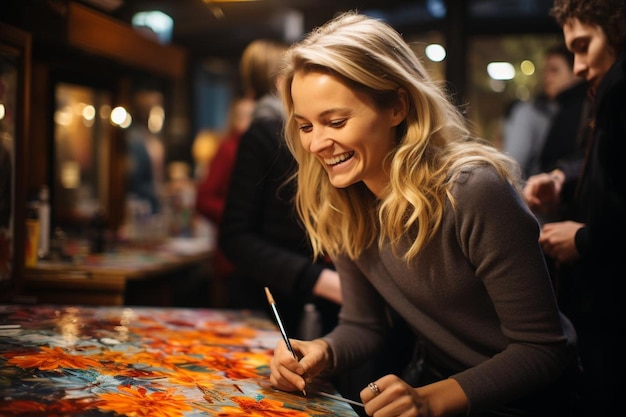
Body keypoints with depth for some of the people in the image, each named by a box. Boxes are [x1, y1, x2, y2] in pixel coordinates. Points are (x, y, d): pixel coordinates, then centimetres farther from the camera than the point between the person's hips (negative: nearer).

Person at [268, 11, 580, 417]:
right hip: (431, 380, 5)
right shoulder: (341, 203, -7)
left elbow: (542, 349, -21)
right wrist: (322, 353, -17)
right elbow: (363, 325, 3)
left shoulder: (473, 192, -25)